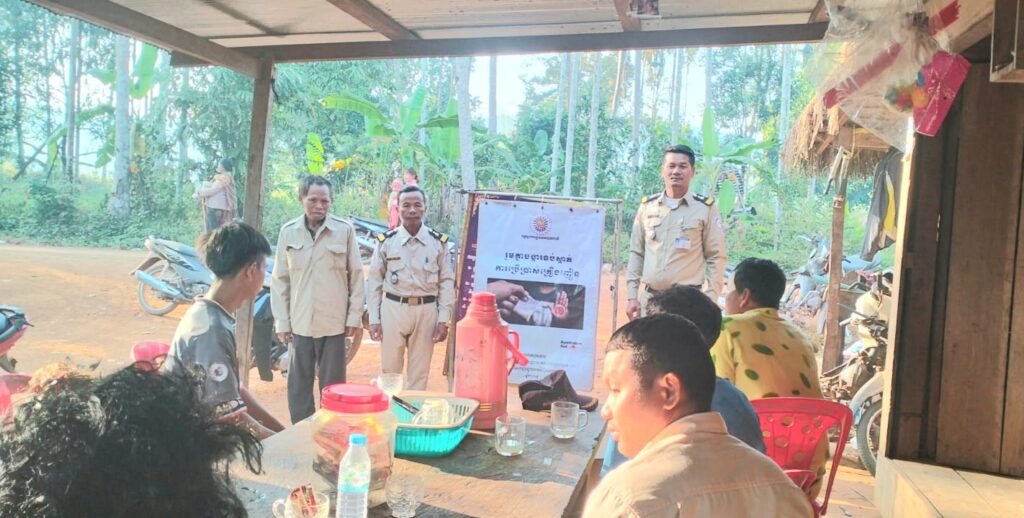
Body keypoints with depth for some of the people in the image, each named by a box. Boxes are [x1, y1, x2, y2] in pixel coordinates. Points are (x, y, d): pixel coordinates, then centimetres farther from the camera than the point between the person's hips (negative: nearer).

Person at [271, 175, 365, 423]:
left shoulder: (345, 230, -4)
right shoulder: (288, 231, 1)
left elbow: (356, 276, 0)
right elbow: (280, 280, 5)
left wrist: (355, 317, -1)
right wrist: (281, 321, 3)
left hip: (334, 322, -2)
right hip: (299, 323, 2)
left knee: (333, 386, 8)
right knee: (298, 386, 12)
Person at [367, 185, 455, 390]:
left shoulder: (439, 242, 0)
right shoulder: (386, 241, -1)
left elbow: (447, 282, 3)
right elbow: (375, 282, 3)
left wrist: (443, 320, -2)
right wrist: (374, 319, -1)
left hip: (426, 311, 1)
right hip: (393, 309, 0)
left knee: (420, 372, 12)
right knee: (390, 369, 11)